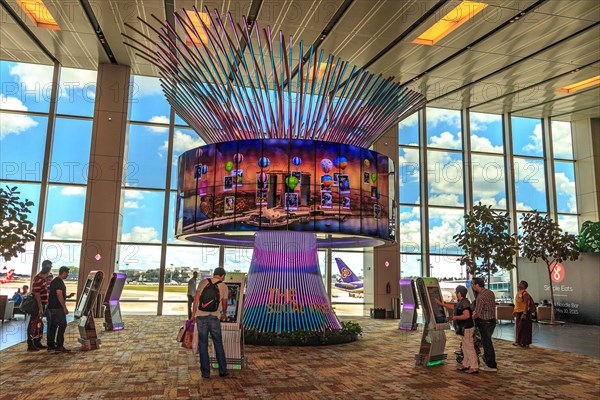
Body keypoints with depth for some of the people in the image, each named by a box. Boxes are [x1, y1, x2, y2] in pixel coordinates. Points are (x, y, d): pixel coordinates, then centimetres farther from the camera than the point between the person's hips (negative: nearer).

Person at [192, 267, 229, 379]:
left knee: (203, 345, 7)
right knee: (218, 344, 13)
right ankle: (222, 370, 19)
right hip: (214, 317, 0)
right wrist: (223, 315, 36)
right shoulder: (224, 287, 6)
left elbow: (196, 299, 0)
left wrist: (193, 314, 8)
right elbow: (224, 304, 18)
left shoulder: (203, 282, 3)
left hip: (201, 316, 0)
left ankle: (205, 373, 12)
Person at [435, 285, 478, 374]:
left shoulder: (464, 303, -20)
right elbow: (453, 306, 30)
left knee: (469, 347, -5)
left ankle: (474, 367, 0)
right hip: (464, 328, 11)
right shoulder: (461, 302, 13)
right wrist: (441, 303, 34)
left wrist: (456, 317, -16)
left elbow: (466, 315, -31)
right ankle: (466, 364, 26)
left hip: (467, 328, -11)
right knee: (464, 347, 17)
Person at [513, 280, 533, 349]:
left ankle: (526, 343, 4)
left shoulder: (525, 294, -15)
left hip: (523, 313, -10)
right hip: (518, 312, 10)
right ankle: (519, 341, 24)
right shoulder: (518, 293, 14)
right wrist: (515, 311, 21)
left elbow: (526, 304, -21)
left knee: (524, 328, -3)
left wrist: (524, 313, -25)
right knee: (519, 328, 15)